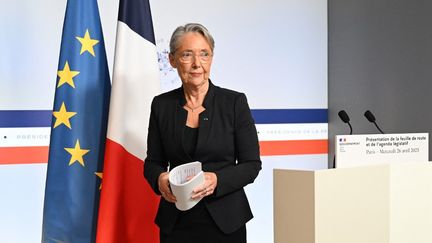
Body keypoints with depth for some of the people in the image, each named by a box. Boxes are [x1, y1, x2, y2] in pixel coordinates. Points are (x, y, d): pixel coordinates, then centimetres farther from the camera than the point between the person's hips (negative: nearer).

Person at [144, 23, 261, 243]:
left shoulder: (235, 102, -5)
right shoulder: (161, 105, 2)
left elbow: (251, 164, -4)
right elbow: (153, 161, 8)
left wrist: (217, 180, -21)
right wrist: (160, 179, -15)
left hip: (224, 220, -1)